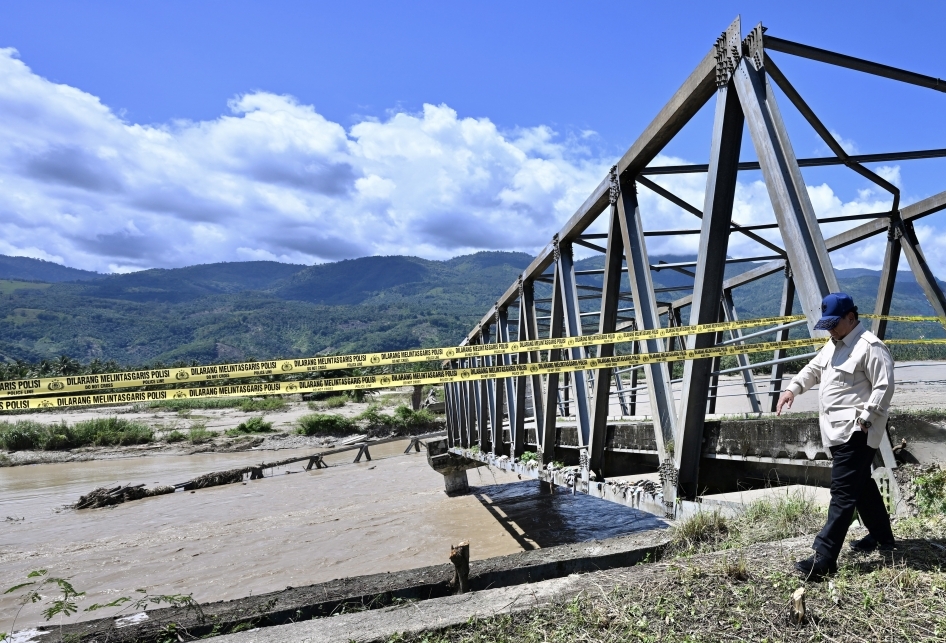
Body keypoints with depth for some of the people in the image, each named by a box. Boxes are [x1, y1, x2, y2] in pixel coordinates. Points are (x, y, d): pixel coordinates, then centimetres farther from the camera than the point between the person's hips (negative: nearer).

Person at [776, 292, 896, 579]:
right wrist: (793, 388, 6)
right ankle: (881, 536, 41)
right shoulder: (834, 345, 16)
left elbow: (884, 386, -19)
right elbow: (813, 368, 23)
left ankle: (824, 557, -11)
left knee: (843, 492, -10)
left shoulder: (870, 347, -14)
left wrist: (864, 419, -23)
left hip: (855, 433, -10)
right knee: (862, 484, 23)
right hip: (837, 431, 10)